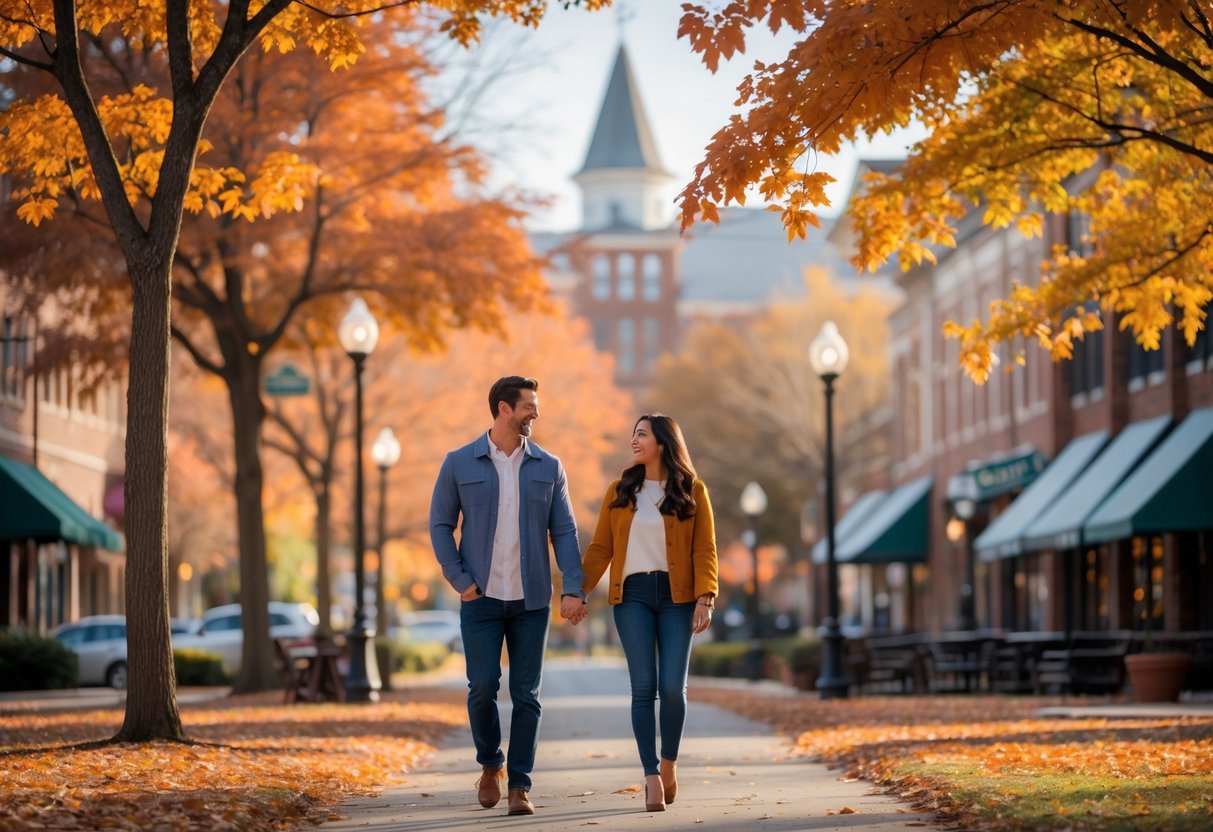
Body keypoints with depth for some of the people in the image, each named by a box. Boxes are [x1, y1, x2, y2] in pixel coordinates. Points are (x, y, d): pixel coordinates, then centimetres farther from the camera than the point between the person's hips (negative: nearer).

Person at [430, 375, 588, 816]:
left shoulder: (548, 467, 6)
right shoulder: (460, 464, 1)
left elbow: (564, 531, 3)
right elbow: (440, 525, 3)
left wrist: (573, 588, -8)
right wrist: (460, 581, -7)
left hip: (531, 599, 1)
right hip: (481, 599, -1)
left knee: (526, 694, 0)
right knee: (483, 686, -6)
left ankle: (519, 786, 6)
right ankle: (490, 764, 20)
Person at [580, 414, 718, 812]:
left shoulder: (692, 491, 4)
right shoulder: (619, 491, 9)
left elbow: (704, 550, -1)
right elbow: (600, 548, 8)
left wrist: (705, 598, -12)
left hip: (677, 596, -1)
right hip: (633, 595, 1)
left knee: (672, 686, -7)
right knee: (644, 686, -6)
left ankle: (669, 764, 15)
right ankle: (651, 775, -3)